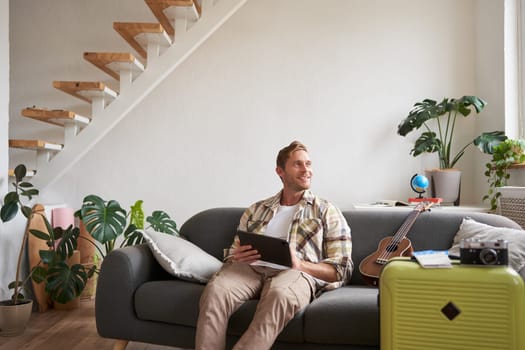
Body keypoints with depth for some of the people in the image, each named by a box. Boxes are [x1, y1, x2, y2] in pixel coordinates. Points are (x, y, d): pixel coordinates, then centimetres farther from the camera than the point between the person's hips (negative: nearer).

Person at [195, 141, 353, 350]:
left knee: (279, 294, -39)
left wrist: (299, 265, -12)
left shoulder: (327, 212, 15)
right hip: (251, 269, 3)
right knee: (216, 289, -32)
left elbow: (342, 270, 7)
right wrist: (237, 258, -4)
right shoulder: (256, 210, 23)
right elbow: (231, 254, 23)